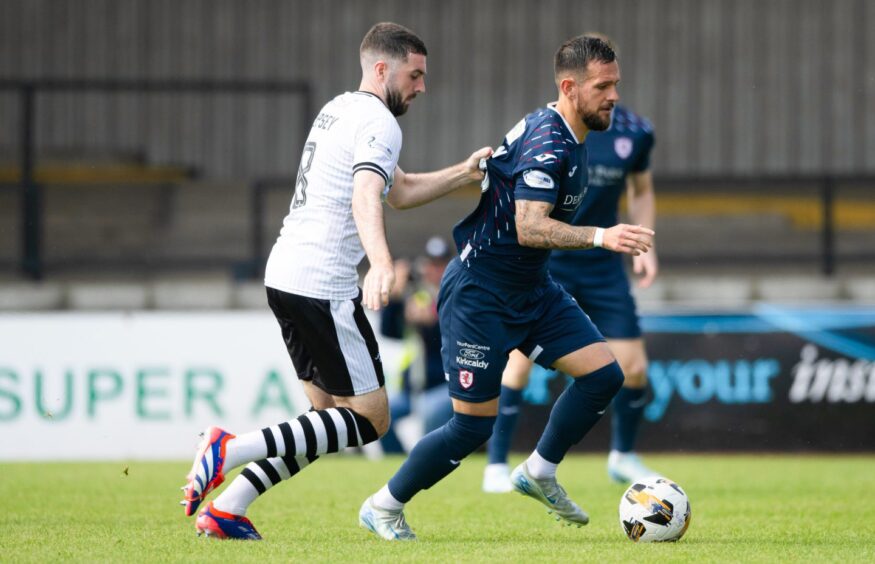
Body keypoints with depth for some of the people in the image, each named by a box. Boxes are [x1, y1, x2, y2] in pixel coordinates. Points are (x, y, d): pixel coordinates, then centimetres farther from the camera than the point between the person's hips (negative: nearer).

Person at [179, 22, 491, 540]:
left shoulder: (340, 110, 21)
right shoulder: (379, 124, -10)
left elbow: (399, 190, 32)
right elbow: (366, 199, -29)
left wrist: (463, 174, 26)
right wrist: (382, 264, -44)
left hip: (285, 276, 10)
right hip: (323, 286, -10)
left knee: (332, 413, 14)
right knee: (371, 418, -5)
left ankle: (226, 511, 5)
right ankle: (231, 449, -17)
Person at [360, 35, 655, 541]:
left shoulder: (567, 137, 8)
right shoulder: (547, 140, -22)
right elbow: (529, 228, -33)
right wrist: (600, 237, -42)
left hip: (532, 290, 9)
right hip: (480, 295, -9)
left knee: (604, 374, -5)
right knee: (474, 426, -5)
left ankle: (539, 473, 12)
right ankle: (384, 508, 14)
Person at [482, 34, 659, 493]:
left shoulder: (635, 132, -2)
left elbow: (641, 190, 15)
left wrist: (645, 244, 3)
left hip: (604, 264, 3)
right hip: (545, 260, -3)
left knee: (633, 368, -1)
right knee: (520, 360, -14)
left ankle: (622, 456, 24)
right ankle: (496, 465, -2)